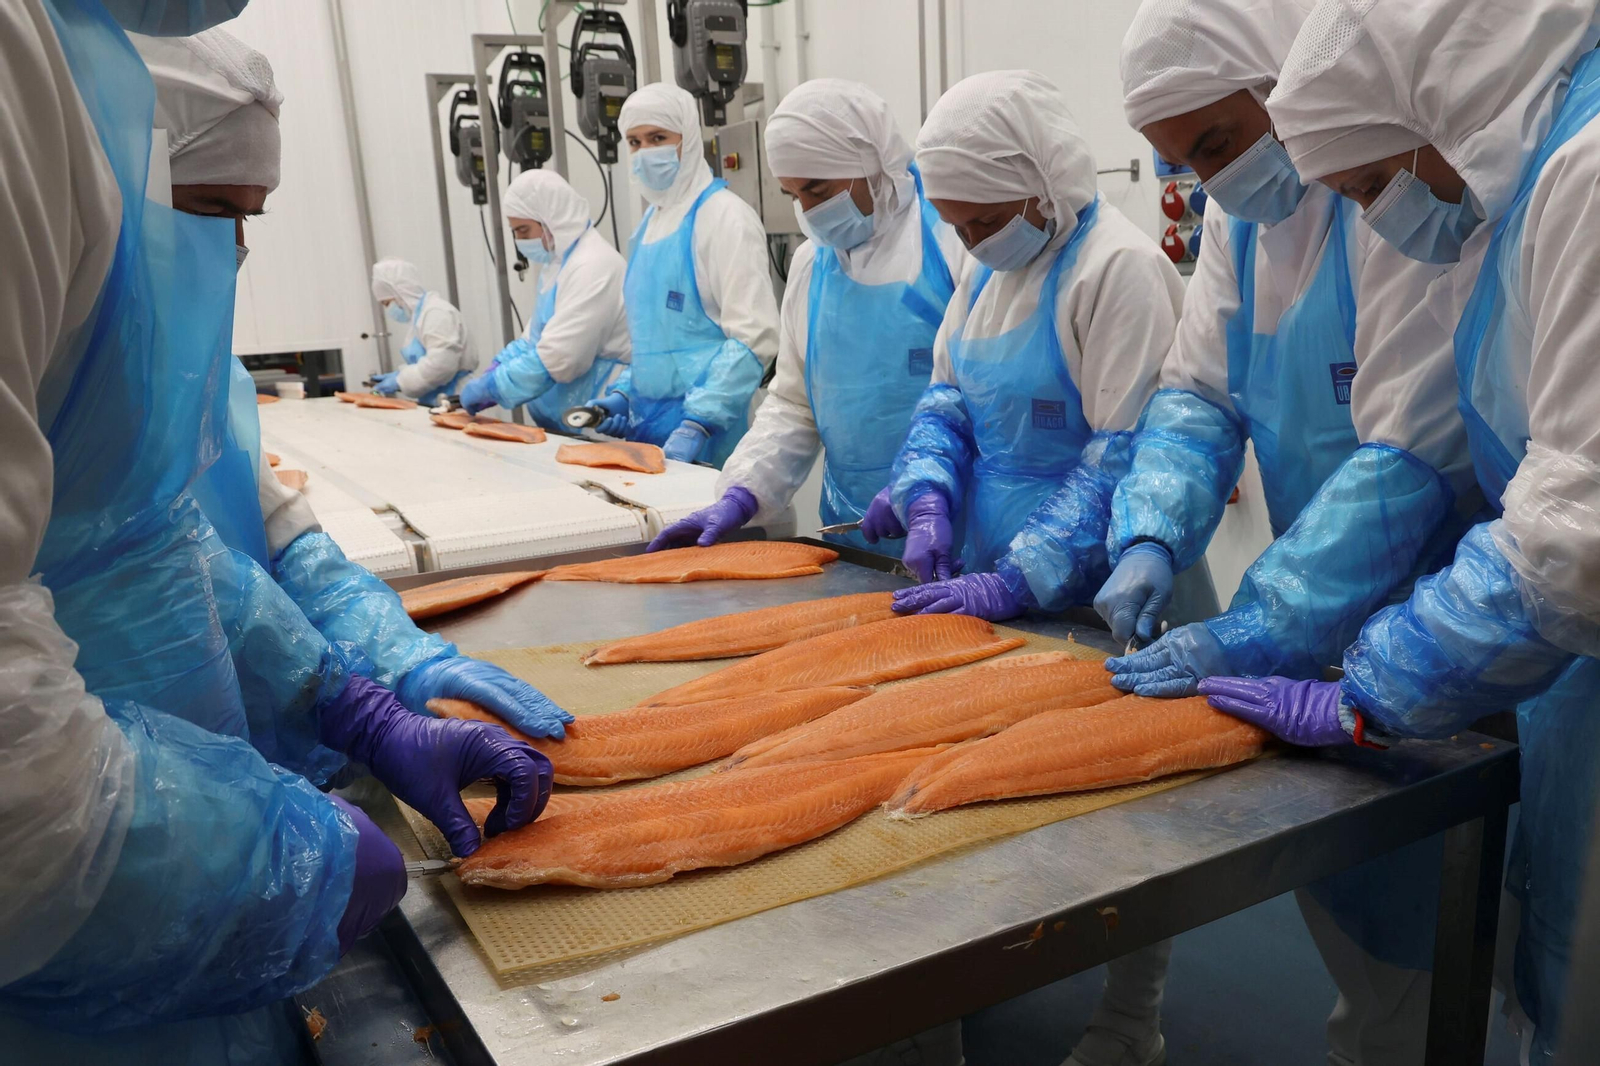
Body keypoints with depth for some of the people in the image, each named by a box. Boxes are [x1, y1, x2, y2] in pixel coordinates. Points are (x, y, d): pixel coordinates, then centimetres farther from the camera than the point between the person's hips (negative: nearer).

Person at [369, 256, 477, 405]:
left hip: (453, 404, -9)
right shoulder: (417, 314, 17)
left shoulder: (437, 312, -14)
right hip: (434, 404, 9)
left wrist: (399, 381, -15)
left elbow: (439, 366, -24)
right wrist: (398, 375, 8)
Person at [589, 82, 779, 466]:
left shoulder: (724, 216, -11)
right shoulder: (650, 222, 13)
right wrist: (623, 393, 7)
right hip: (646, 423, 7)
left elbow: (754, 336, -18)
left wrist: (698, 424, -24)